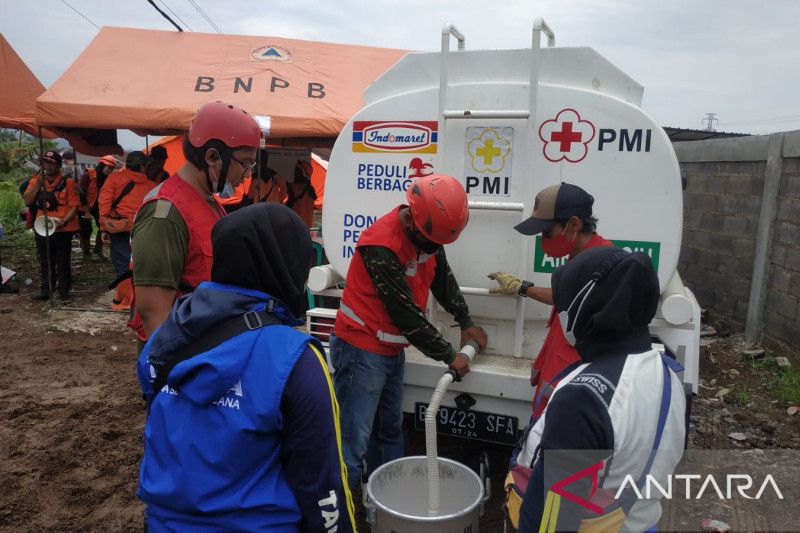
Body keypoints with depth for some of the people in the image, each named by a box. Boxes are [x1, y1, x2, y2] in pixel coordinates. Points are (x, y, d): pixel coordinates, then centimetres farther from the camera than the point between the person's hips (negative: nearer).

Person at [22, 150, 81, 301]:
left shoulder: (67, 183, -5)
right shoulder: (35, 181, 7)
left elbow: (74, 206, -8)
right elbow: (27, 201, -5)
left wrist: (64, 222, -19)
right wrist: (38, 183, -12)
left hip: (63, 230, -4)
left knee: (62, 262, 3)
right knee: (45, 263, 13)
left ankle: (64, 291, 14)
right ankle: (46, 291, 23)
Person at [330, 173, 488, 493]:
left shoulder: (426, 231, -2)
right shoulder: (381, 246, -28)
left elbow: (443, 277, 14)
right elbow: (407, 313, -23)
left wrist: (466, 323, 16)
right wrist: (449, 356, -13)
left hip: (392, 349, 9)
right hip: (362, 350, -8)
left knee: (390, 430, 20)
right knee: (354, 442, -5)